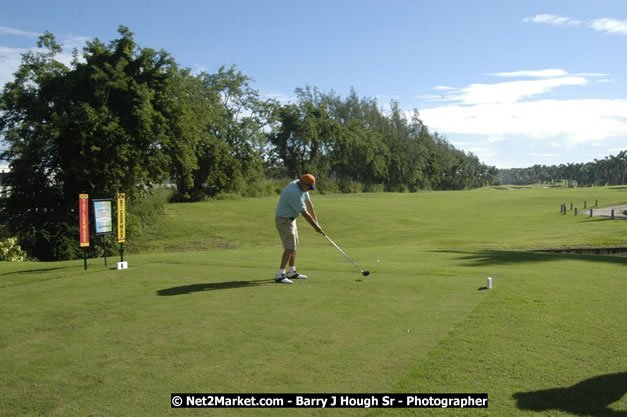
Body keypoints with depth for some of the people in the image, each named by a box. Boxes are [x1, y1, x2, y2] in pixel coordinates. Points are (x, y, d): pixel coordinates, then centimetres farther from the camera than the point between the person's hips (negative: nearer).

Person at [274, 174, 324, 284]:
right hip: (284, 220, -10)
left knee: (293, 246, 14)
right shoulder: (294, 192, -30)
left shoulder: (302, 186, -1)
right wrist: (315, 227, -15)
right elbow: (305, 213, -24)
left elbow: (308, 203, 8)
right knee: (289, 247, -13)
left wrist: (315, 220, 7)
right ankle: (280, 275, -13)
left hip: (291, 219, 10)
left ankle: (292, 272, 23)